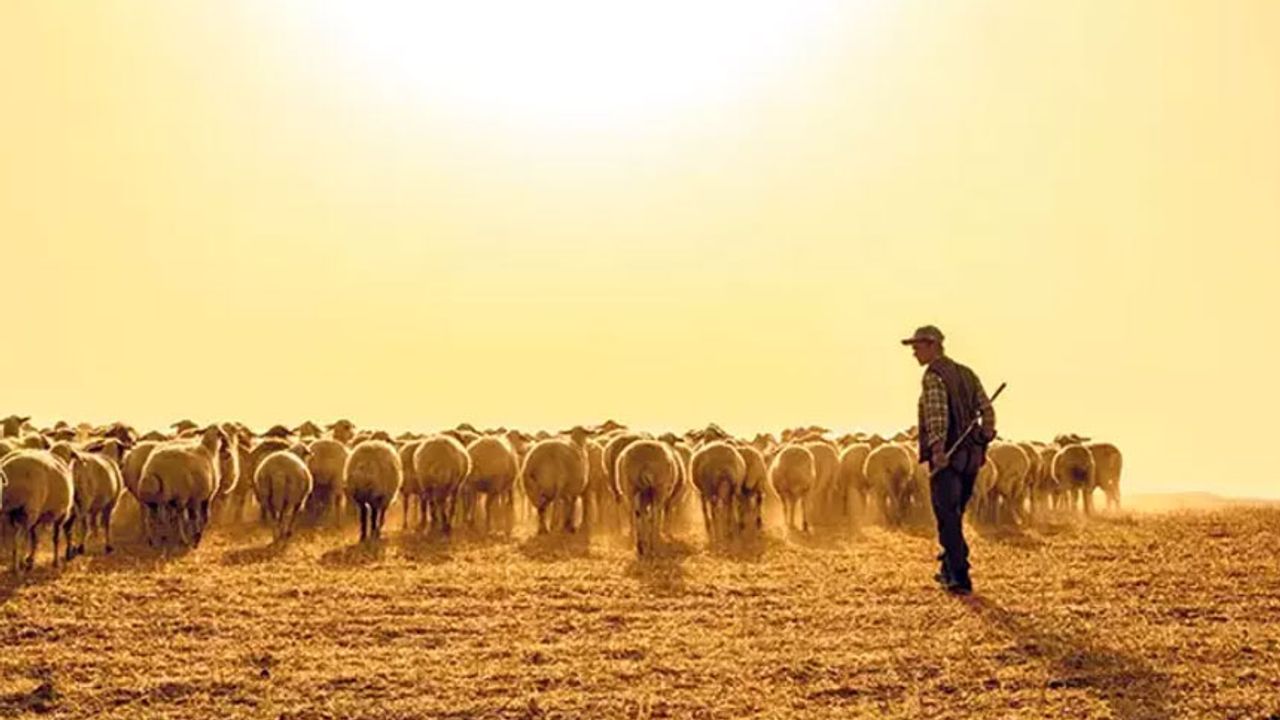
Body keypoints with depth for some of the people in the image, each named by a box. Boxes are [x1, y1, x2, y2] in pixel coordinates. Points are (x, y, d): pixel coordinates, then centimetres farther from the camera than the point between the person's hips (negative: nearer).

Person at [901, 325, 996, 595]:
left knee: (948, 519, -3)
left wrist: (937, 449, -34)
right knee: (953, 515, 21)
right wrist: (984, 441, 12)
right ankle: (949, 570, 30)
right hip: (970, 458, 8)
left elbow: (938, 414, -25)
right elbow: (987, 411, 9)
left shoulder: (934, 376, -11)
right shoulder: (967, 374, 14)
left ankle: (960, 578, -7)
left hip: (946, 458, -8)